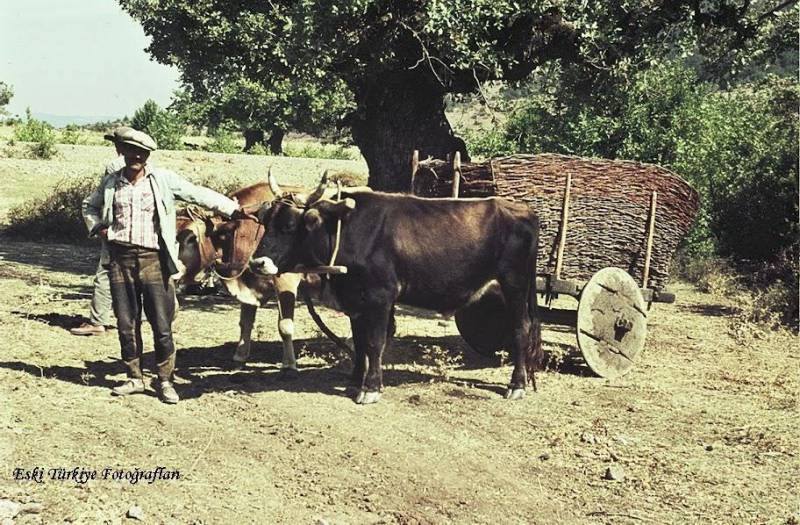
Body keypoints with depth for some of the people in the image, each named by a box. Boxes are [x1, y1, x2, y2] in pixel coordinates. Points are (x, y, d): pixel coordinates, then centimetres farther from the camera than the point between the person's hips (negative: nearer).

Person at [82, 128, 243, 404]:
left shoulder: (163, 180, 0)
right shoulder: (110, 182, 9)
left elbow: (198, 194, -2)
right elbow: (89, 207, 25)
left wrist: (233, 208, -10)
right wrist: (97, 228, 6)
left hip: (154, 260, -2)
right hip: (119, 259, 3)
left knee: (162, 324, -2)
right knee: (126, 324, 8)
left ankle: (164, 381, 11)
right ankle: (134, 378, 22)